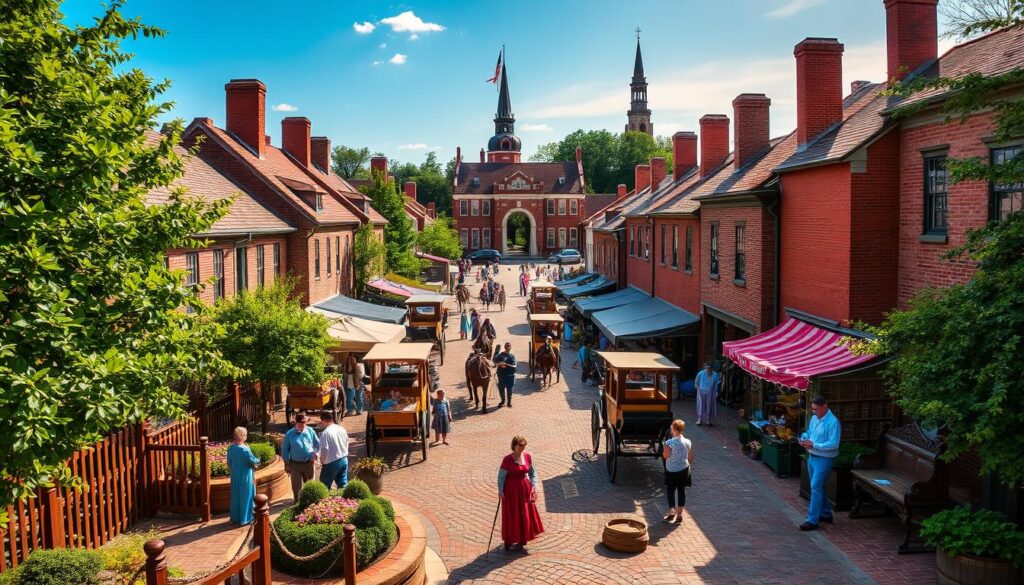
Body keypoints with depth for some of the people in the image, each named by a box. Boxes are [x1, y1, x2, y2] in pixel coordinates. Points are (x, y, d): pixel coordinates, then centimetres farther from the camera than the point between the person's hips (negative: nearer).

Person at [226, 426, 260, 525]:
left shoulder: (231, 448, -2)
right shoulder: (244, 449, -23)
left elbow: (229, 463, 7)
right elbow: (253, 461, -17)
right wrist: (258, 460, 4)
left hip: (235, 476, 7)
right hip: (245, 477, -7)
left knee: (236, 496, 16)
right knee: (246, 496, 6)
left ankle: (236, 517, 25)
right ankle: (246, 518, 13)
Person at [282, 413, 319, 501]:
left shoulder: (310, 431, -2)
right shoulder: (289, 434, -8)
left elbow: (317, 444, 8)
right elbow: (285, 450, -2)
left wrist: (315, 453, -10)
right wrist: (286, 465, -1)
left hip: (308, 463, 2)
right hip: (295, 464, -2)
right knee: (296, 486, -2)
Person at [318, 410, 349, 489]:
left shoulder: (325, 433, -18)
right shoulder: (342, 429, 3)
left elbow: (324, 450, -19)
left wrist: (322, 461, -2)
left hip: (332, 462, -6)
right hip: (344, 460, 6)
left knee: (325, 486, 9)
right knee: (343, 483, 15)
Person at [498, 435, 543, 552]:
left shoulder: (527, 457, -3)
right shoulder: (507, 459, -16)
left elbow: (532, 473, 7)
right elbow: (501, 475, -12)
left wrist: (534, 486, 1)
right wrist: (500, 491, -14)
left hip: (525, 488, 5)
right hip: (511, 490, -4)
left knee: (525, 515, 12)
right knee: (511, 516, 5)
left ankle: (521, 540, 28)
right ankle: (509, 541, 17)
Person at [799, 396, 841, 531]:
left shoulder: (833, 422, -20)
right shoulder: (814, 418, 6)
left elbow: (833, 444, -23)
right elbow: (808, 432, 20)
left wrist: (813, 445, -27)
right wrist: (804, 439, -3)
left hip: (824, 459, -9)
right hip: (812, 457, 9)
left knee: (816, 487, -10)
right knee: (818, 487, 18)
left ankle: (812, 520, -7)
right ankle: (826, 514, 33)